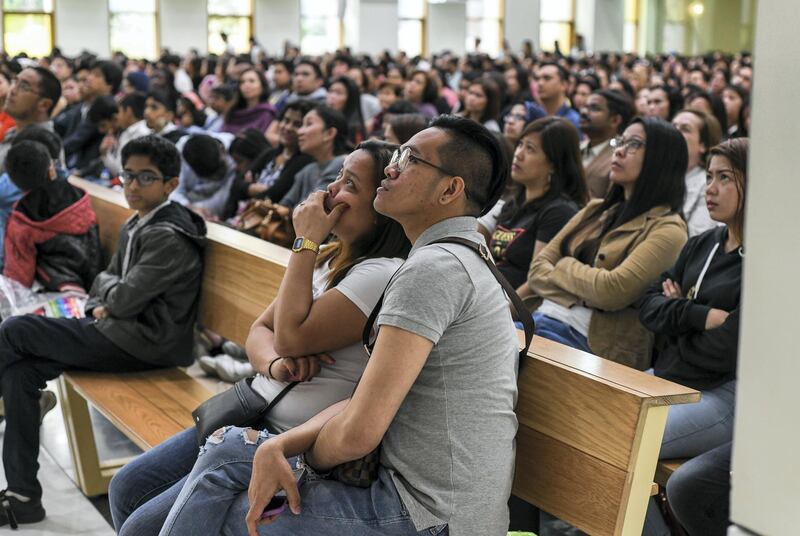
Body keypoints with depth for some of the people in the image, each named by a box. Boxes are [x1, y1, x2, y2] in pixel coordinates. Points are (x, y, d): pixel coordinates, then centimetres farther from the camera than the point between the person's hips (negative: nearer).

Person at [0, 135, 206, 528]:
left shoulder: (168, 237, -17)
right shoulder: (136, 226, 15)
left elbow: (125, 299, -20)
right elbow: (106, 282, 22)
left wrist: (107, 287, 3)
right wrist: (100, 305, 1)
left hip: (142, 345, -10)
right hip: (119, 331, 10)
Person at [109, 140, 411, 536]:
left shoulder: (383, 274, -20)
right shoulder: (328, 257, 9)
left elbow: (291, 336, -23)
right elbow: (261, 330, 11)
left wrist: (305, 242, -15)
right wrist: (275, 365, -13)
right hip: (254, 416, 10)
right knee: (126, 489, 13)